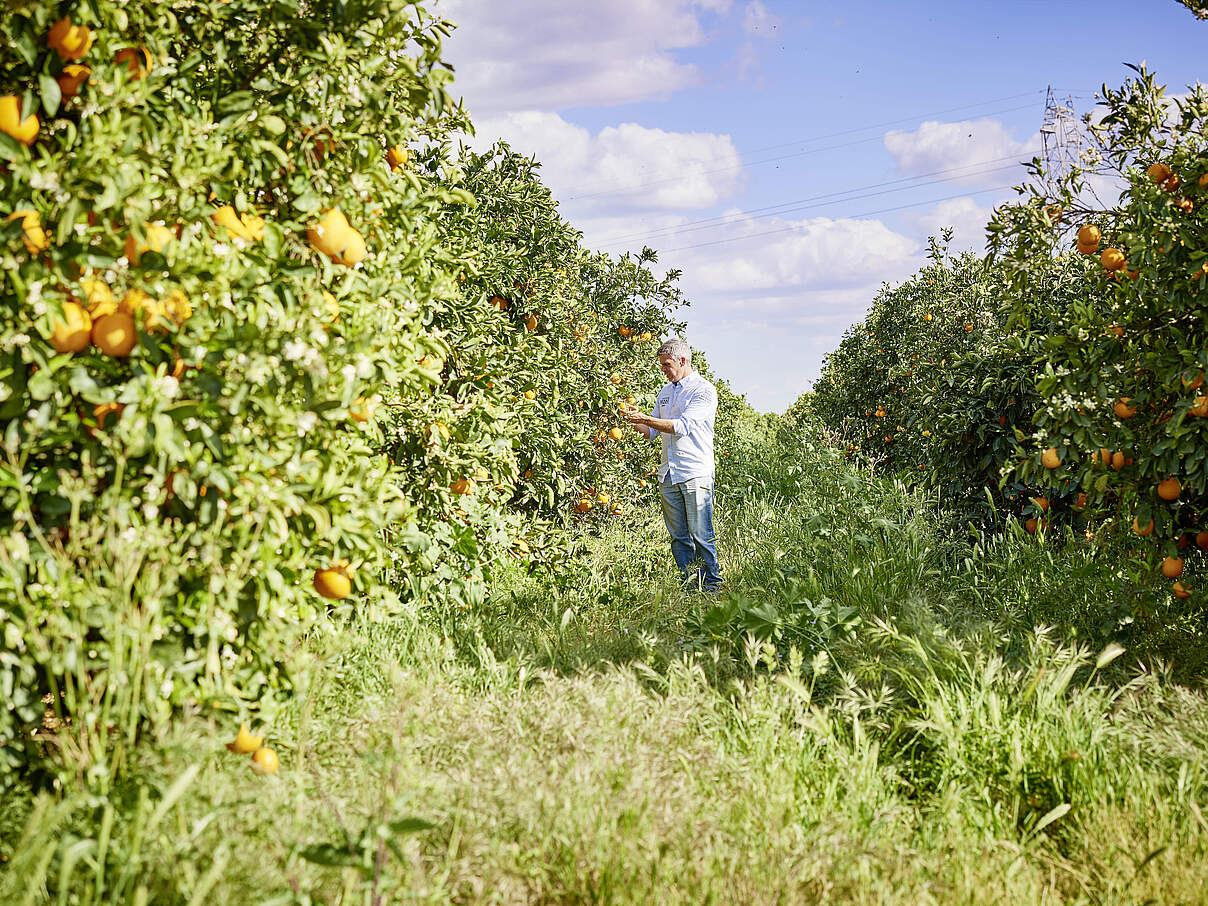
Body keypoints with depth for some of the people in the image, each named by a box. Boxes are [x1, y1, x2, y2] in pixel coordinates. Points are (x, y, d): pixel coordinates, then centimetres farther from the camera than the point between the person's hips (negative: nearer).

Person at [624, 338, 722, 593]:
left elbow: (682, 426, -17)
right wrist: (635, 422, 3)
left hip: (696, 474, -7)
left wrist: (645, 419, -17)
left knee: (701, 535, -7)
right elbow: (654, 431, 23)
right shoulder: (665, 392, 18)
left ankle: (712, 586, 1)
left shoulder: (704, 390, -5)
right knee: (678, 535, 6)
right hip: (668, 475, 7)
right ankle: (691, 586, 12)